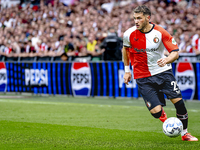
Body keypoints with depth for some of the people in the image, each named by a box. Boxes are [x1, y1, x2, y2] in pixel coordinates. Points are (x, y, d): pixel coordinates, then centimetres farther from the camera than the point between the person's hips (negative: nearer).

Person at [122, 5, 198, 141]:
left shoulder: (160, 32, -12)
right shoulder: (129, 34, -9)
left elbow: (175, 52, -10)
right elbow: (125, 49, 14)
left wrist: (166, 60, -31)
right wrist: (127, 70, 15)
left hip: (163, 71, 0)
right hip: (143, 77, 0)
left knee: (178, 101, -9)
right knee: (156, 111, -13)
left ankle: (185, 133, 12)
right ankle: (163, 117, 25)